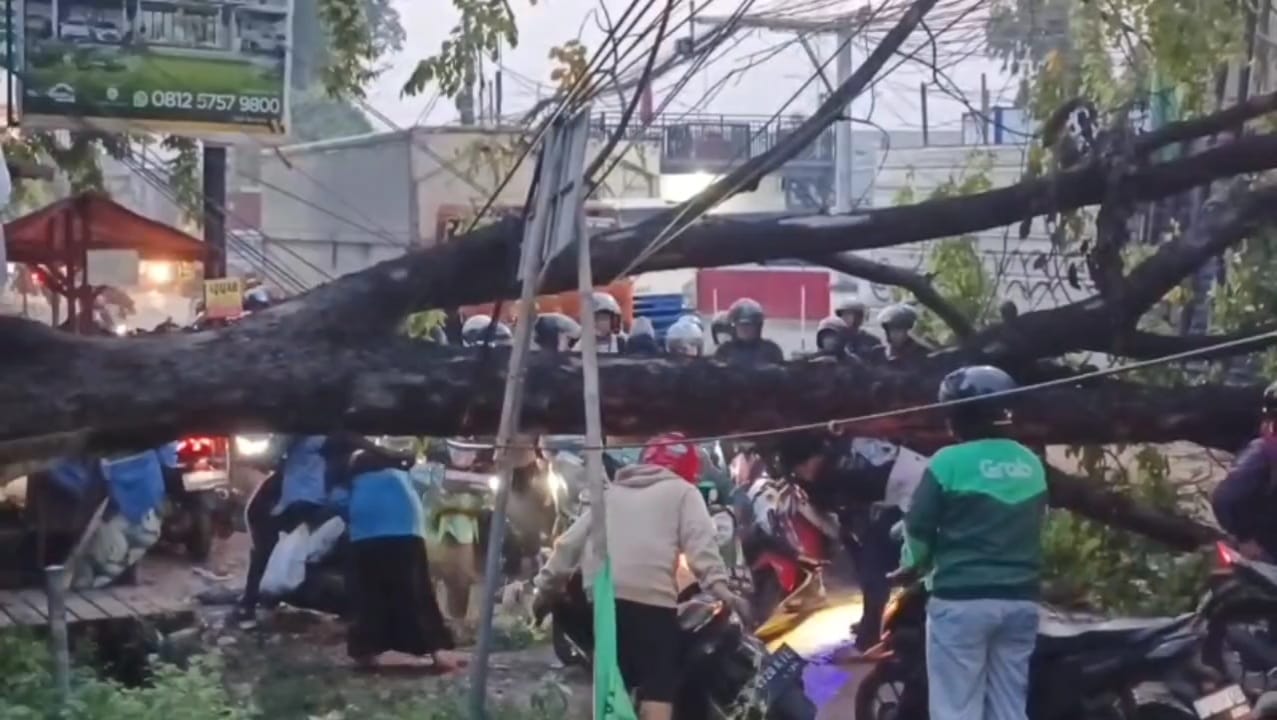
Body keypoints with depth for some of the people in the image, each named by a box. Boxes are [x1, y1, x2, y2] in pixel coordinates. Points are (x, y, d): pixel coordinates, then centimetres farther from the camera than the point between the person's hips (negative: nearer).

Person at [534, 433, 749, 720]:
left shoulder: (612, 492, 28)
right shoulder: (681, 491, 14)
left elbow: (571, 542, 22)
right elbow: (700, 541, -3)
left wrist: (545, 585, 26)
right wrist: (719, 585, -12)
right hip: (652, 597, -5)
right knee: (658, 687, -7)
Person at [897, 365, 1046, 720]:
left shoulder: (949, 461, -8)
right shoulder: (1031, 464, 8)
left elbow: (919, 528, -4)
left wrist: (916, 564, 17)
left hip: (962, 598, -5)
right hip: (1020, 599, 5)